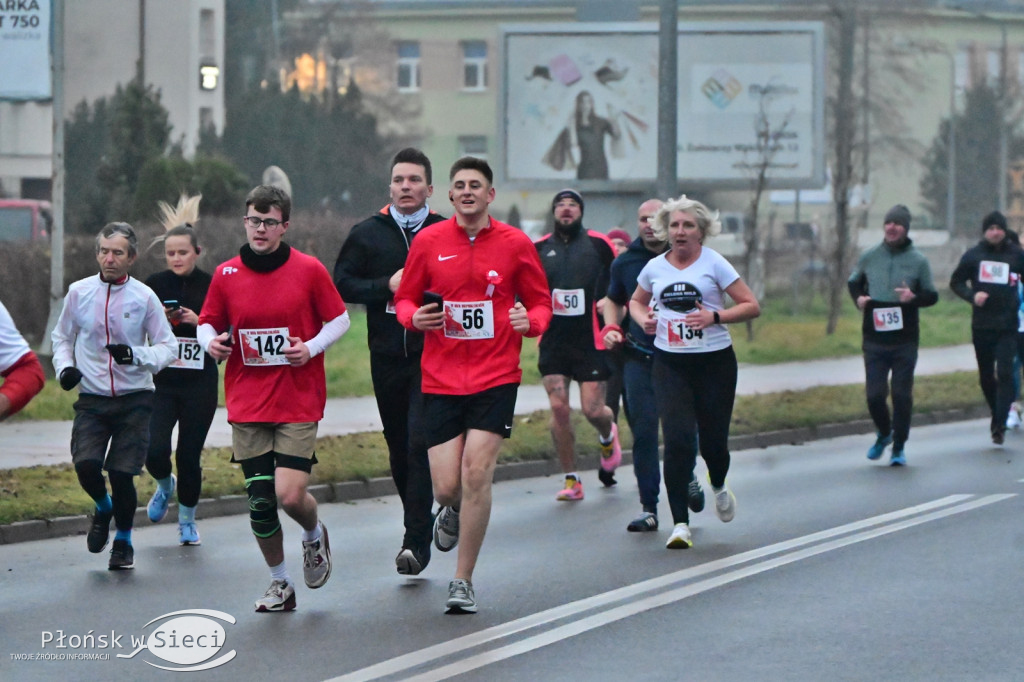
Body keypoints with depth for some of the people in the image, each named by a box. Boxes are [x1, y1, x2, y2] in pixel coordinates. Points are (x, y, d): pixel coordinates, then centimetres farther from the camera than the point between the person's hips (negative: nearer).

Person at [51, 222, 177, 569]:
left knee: (122, 473, -9)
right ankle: (103, 508, 18)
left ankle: (123, 541, 18)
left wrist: (136, 354, -17)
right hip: (92, 398, 1)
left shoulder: (144, 297, -3)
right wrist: (64, 367, -3)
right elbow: (62, 337, 16)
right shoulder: (79, 292, 2)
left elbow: (168, 348, 2)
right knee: (85, 464, -18)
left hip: (135, 400, -1)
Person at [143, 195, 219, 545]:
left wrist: (199, 322, -17)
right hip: (161, 382, 1)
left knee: (189, 455, 0)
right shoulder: (155, 285, 2)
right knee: (155, 450, -13)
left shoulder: (212, 286, -2)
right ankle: (165, 486, 23)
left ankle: (187, 521, 21)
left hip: (200, 384, -1)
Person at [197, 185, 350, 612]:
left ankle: (315, 536, 22)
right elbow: (207, 323, 13)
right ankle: (280, 583, 19)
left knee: (291, 495, -14)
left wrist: (311, 348, -12)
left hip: (299, 404, -2)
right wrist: (211, 342, -10)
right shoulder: (226, 275, 3)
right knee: (259, 501, 0)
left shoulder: (309, 270, -3)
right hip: (247, 406, 2)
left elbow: (339, 320, 5)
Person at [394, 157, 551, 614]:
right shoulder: (428, 242, 3)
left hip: (496, 377, -1)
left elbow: (540, 302, 9)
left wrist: (529, 321, -14)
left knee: (476, 473, -13)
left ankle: (463, 581, 1)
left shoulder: (515, 244, 1)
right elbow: (404, 300, 11)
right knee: (446, 486, -4)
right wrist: (415, 317, -12)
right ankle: (452, 514, 37)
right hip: (441, 380, 1)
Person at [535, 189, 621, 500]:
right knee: (558, 407, -8)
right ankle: (571, 480, 3)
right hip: (553, 342, 2)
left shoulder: (599, 245, 2)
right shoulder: (539, 249, 6)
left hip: (591, 341, -2)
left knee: (593, 410, -4)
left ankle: (608, 436, 35)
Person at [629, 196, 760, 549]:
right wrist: (643, 318, 3)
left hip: (715, 361, -1)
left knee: (713, 439, 4)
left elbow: (752, 306, -4)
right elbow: (636, 301, 26)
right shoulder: (655, 267, 7)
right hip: (669, 364, 1)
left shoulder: (714, 264, -3)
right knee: (677, 440, -12)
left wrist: (715, 316, -18)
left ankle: (719, 486, 41)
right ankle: (680, 523, -9)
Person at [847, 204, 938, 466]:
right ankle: (884, 434, 27)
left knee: (902, 395, 1)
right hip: (874, 339, 1)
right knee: (874, 394, -1)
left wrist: (914, 297, -18)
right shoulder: (869, 257, 5)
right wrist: (858, 298, -3)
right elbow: (853, 282, 20)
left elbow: (932, 296, 4)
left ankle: (899, 447, 16)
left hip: (905, 340, -1)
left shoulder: (918, 260, -1)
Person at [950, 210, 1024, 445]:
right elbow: (956, 282, 10)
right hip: (981, 326, 2)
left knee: (1005, 373, -12)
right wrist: (972, 296, -9)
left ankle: (999, 425, -15)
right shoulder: (973, 255, 3)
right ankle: (998, 415, 28)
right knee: (986, 375, 9)